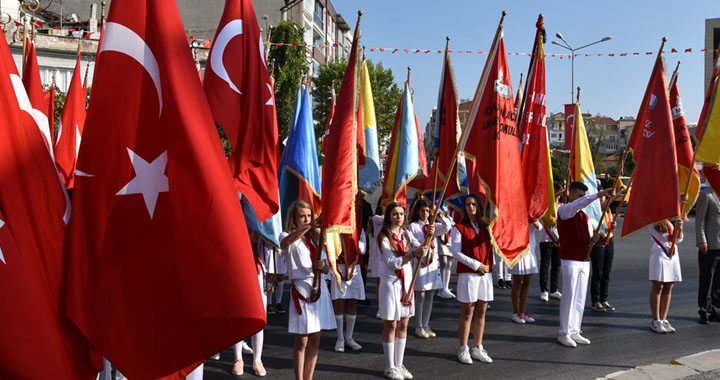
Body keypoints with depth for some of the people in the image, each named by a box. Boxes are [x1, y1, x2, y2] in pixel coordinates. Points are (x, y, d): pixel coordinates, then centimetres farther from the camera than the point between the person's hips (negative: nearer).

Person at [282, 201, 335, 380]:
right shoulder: (287, 236, -2)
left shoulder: (315, 239, 15)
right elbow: (286, 241, -30)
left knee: (315, 341, 8)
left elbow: (327, 269, 11)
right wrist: (311, 226, -42)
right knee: (302, 341, -3)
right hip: (301, 289, -5)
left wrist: (323, 266, -13)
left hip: (320, 289, 5)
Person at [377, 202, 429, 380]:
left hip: (407, 281, 6)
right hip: (391, 282, -6)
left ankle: (399, 364, 21)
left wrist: (428, 235, -21)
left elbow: (421, 249, -3)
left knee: (403, 325, 10)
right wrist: (414, 253, -27)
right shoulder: (384, 237, -10)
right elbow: (392, 263, -18)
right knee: (391, 325, 1)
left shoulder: (406, 234, 8)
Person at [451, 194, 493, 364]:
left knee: (481, 312, 7)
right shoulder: (459, 228, -2)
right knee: (467, 312, -1)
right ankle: (463, 349, 8)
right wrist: (476, 265, -13)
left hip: (486, 273, 4)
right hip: (467, 274, -4)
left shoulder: (486, 227, 12)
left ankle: (477, 349, 16)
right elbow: (456, 252, -9)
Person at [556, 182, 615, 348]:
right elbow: (580, 203, -27)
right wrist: (600, 194, -34)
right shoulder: (564, 210, -6)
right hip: (570, 260, -7)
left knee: (580, 297, 7)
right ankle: (563, 333, 1)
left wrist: (593, 239, -7)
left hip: (584, 260, 7)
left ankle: (574, 331, 15)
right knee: (569, 296, -6)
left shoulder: (584, 215, 17)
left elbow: (589, 238, 17)